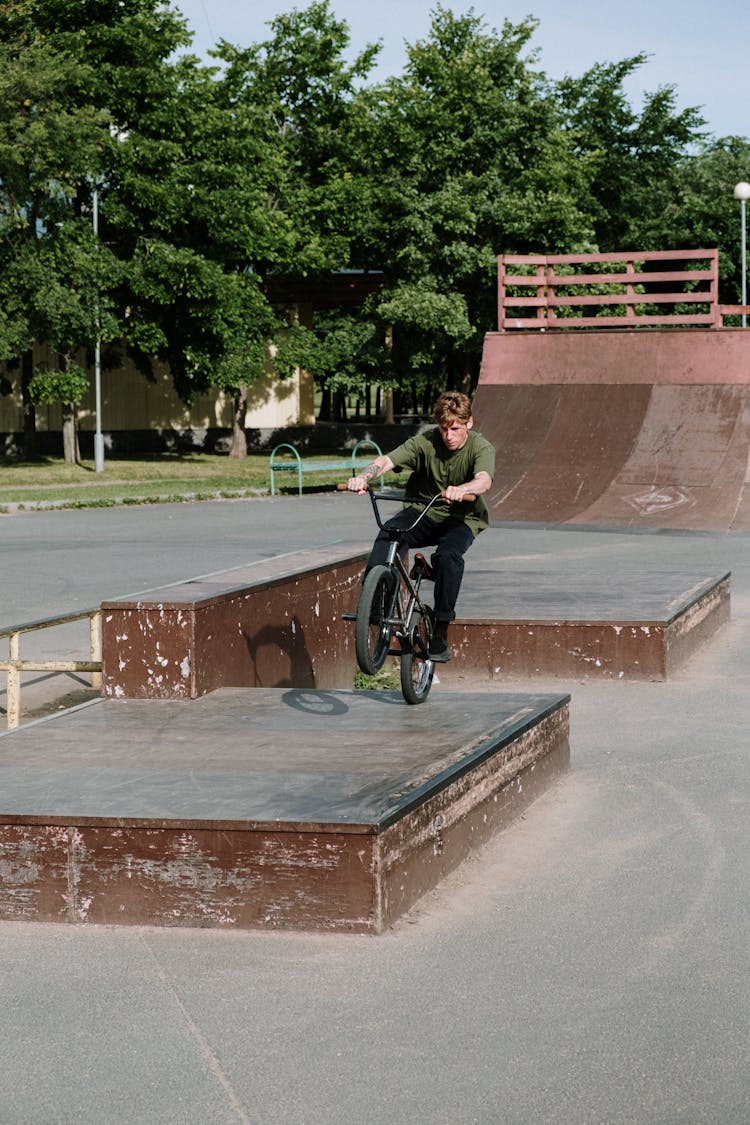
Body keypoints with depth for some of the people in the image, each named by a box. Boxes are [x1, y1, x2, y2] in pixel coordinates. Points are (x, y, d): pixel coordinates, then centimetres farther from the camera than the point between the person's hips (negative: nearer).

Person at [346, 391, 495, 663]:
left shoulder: (480, 447, -13)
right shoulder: (425, 441, -9)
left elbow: (484, 480, -35)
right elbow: (387, 460, -22)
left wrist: (461, 489, -59)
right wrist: (364, 476, -44)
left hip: (461, 519, -2)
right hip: (422, 511, 2)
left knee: (449, 554, -34)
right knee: (389, 531, -32)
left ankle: (440, 635, -26)